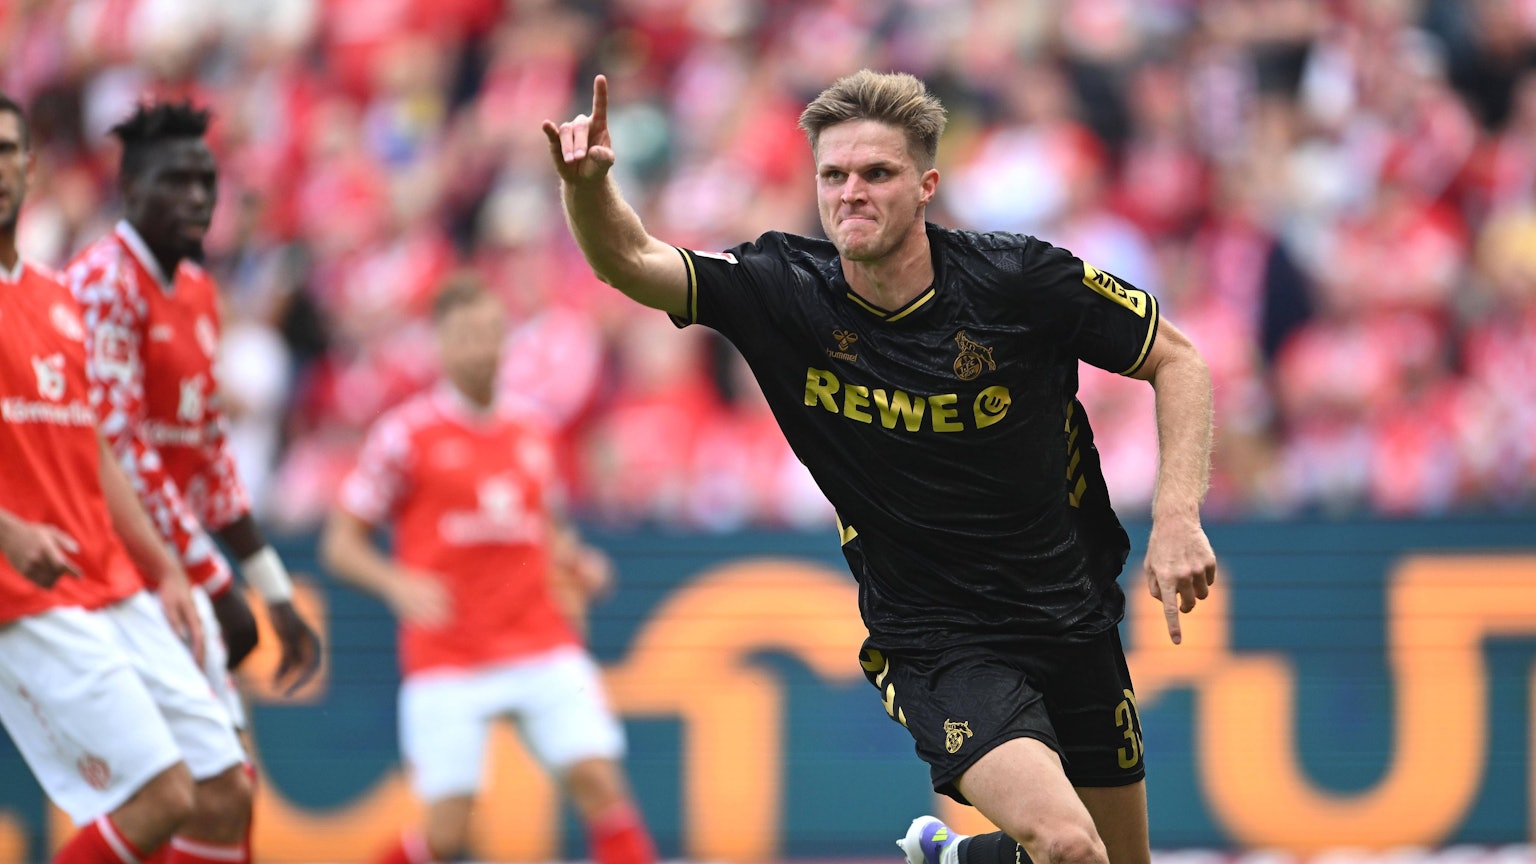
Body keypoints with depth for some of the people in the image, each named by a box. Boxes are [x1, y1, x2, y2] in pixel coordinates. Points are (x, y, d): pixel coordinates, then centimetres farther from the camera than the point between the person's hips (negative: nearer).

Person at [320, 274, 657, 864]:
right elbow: (340, 544, -1)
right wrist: (398, 585, -19)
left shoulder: (530, 428, 11)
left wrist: (575, 563, 5)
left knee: (599, 781, -13)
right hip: (447, 660, -4)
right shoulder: (407, 433, -3)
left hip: (543, 646, 4)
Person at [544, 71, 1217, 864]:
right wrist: (587, 182, -40)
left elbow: (1176, 361, -3)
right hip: (933, 643, -3)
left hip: (1071, 621, 3)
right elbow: (627, 262, -19)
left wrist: (1178, 517, -15)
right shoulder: (788, 293, -11)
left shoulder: (1019, 279, -13)